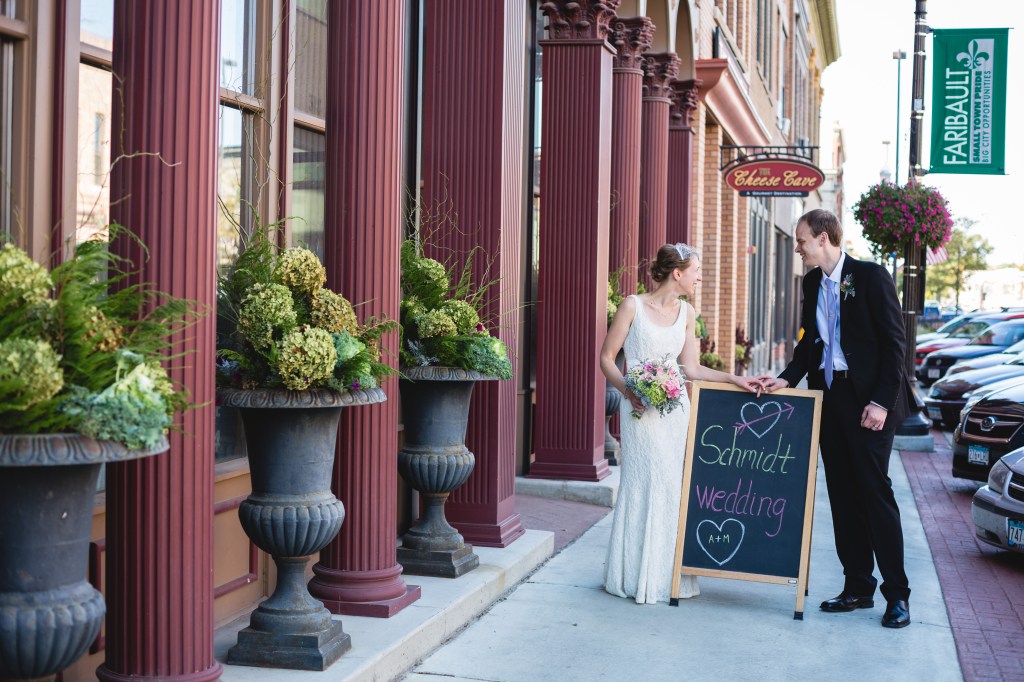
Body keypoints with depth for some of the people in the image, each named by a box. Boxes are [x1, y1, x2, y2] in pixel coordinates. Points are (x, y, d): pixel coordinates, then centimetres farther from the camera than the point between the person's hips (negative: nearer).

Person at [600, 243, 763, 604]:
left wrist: (734, 379, 3)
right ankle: (639, 577, 9)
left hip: (676, 408, 5)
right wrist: (628, 390, -16)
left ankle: (669, 576, 15)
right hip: (641, 410, -5)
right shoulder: (633, 306, -4)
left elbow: (690, 368, 10)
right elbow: (607, 357, -1)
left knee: (676, 486, 4)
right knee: (645, 485, -3)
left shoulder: (686, 312, 10)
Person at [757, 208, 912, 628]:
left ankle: (897, 594, 2)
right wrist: (787, 378, 1)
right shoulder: (813, 283, 12)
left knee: (875, 491, -6)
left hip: (867, 401, -7)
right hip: (829, 398, 7)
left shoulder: (871, 277, -8)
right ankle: (858, 587, 16)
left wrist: (881, 401, -15)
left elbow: (894, 341, -10)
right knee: (843, 495, 8)